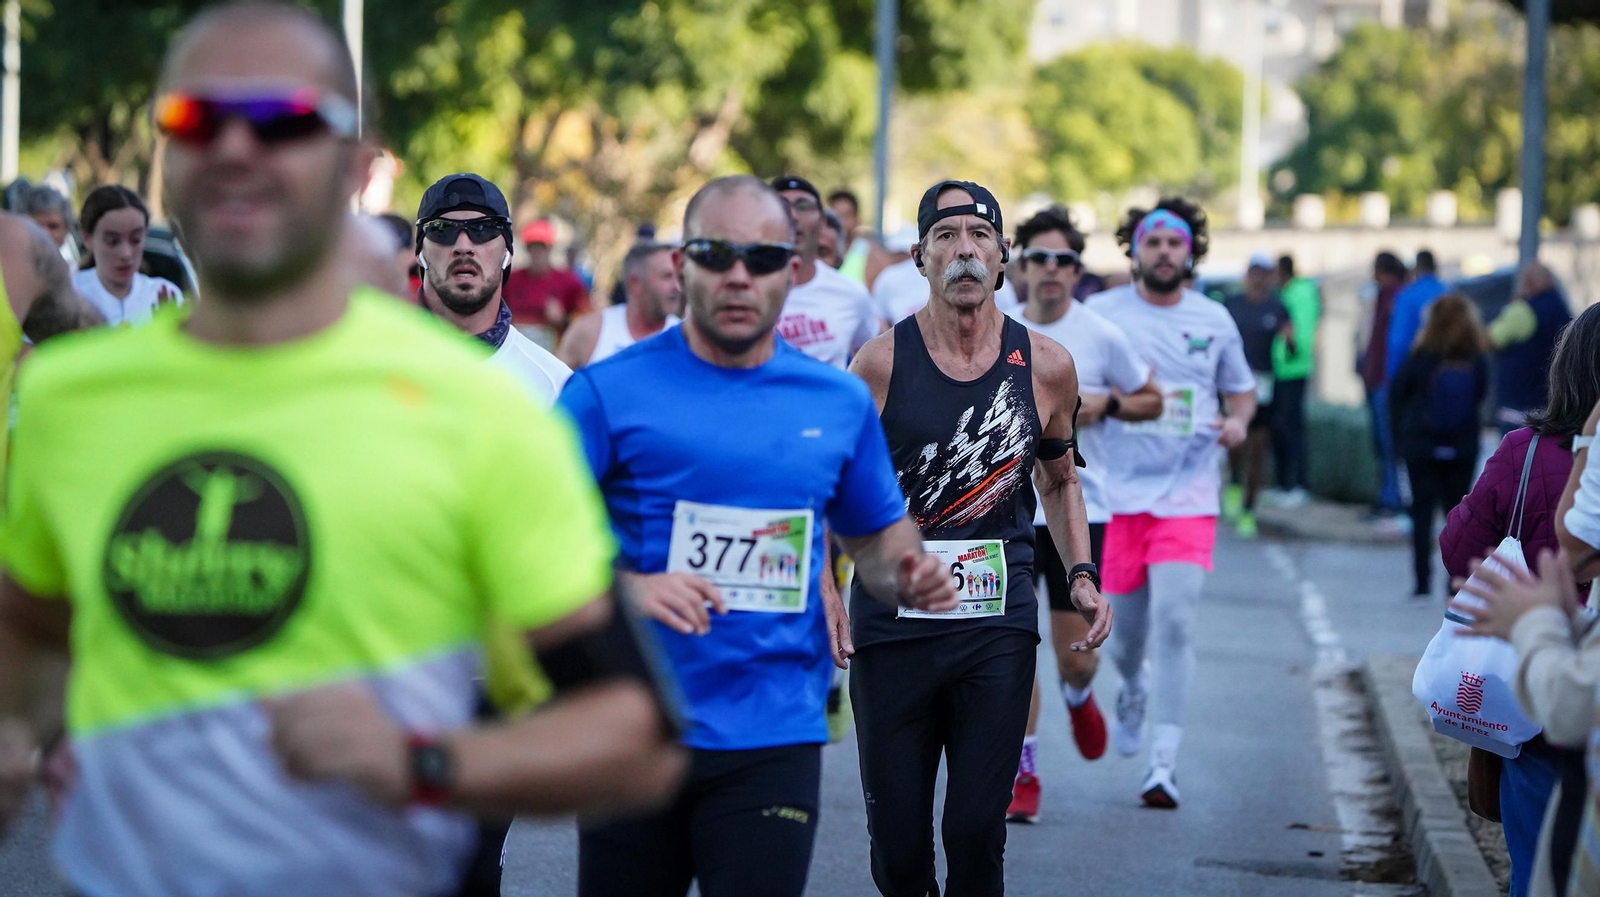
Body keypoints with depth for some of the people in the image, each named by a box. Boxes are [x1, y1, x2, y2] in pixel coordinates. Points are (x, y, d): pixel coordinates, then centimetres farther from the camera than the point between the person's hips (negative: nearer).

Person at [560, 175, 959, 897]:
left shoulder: (841, 403, 8)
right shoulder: (609, 391, -2)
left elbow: (877, 532, 20)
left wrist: (906, 578, -2)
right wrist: (628, 588, -23)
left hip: (775, 737, 1)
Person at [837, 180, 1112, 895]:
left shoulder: (1045, 367, 3)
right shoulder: (881, 364, -3)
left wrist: (1082, 576, 4)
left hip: (998, 628, 1)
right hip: (891, 624, -1)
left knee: (977, 835, -3)